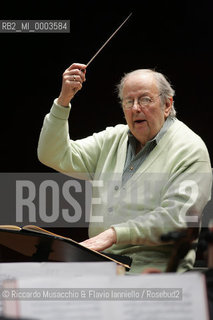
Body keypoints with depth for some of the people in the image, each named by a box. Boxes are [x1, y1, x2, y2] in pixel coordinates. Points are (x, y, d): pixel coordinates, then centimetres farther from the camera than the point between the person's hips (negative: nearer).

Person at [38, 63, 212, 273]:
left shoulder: (190, 150, -3)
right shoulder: (112, 140, 18)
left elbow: (176, 218, -16)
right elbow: (55, 157, 11)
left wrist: (115, 233, -24)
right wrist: (63, 100, 0)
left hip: (154, 268, -6)